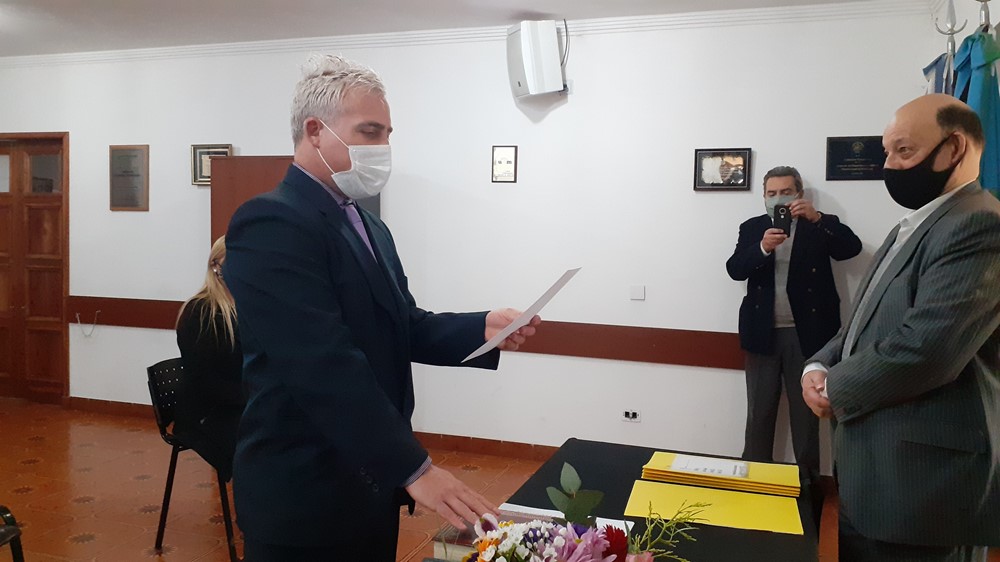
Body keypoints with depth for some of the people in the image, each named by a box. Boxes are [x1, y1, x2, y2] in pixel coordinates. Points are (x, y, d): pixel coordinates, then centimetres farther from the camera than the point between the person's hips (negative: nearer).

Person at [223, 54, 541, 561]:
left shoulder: (369, 228, 12)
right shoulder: (271, 224, -19)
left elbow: (401, 329, 10)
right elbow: (326, 366, -26)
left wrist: (484, 328, -7)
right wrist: (415, 469, -27)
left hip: (368, 483, 9)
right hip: (306, 494, -8)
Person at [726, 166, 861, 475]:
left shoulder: (822, 226, 5)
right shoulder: (752, 228, 8)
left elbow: (852, 248, -13)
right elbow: (734, 269, -5)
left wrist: (816, 217, -25)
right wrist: (763, 248, -25)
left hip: (806, 334, -1)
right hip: (763, 333, 1)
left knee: (806, 413, 7)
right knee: (759, 413, 7)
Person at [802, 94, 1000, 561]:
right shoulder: (911, 229, 16)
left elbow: (925, 350, -27)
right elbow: (865, 326, 19)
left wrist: (834, 387, -11)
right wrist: (818, 367, -1)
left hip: (923, 483, -9)